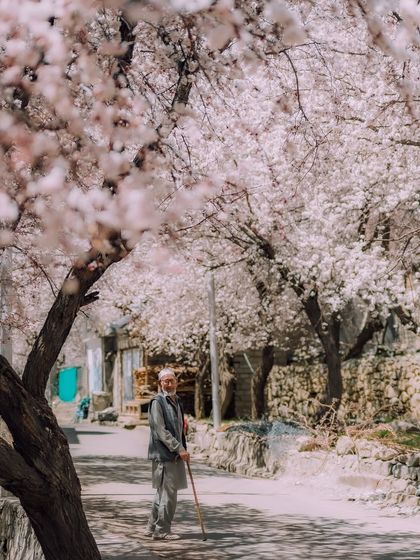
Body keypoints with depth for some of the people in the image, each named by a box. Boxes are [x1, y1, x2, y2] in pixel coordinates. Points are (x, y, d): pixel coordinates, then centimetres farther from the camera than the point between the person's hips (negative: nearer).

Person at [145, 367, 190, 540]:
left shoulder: (177, 401, 16)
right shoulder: (157, 402, -11)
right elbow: (161, 431, -17)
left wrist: (183, 449, 15)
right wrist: (180, 449, -18)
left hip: (175, 454, 9)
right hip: (163, 454, -9)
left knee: (163, 492, 15)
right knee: (168, 493, -7)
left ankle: (152, 527, 24)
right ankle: (162, 530, 2)